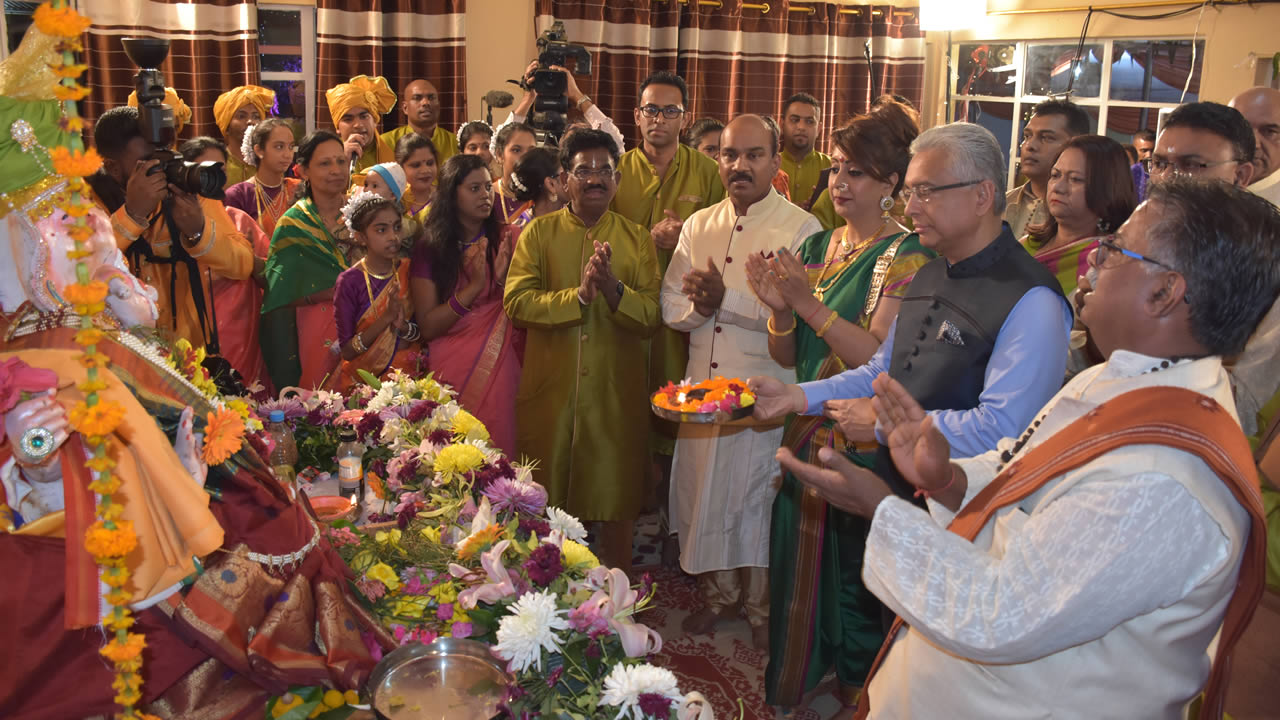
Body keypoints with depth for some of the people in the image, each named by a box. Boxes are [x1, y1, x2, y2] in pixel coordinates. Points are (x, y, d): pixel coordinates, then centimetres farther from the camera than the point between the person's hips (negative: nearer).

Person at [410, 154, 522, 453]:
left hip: (501, 369, 1)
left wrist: (505, 280, -16)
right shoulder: (430, 247, 1)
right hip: (451, 370, -1)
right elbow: (427, 327, -5)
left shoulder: (509, 238, 4)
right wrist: (474, 287, -15)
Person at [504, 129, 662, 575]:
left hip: (617, 396, 1)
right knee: (547, 504, 9)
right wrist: (578, 296, -22)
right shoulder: (538, 233, 4)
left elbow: (652, 317, -3)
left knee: (616, 505, 10)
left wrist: (613, 289, -21)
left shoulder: (637, 240, 6)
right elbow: (515, 302, -10)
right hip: (550, 391, 0)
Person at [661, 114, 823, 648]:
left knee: (760, 498, 7)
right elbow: (672, 307, 6)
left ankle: (762, 604, 29)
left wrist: (724, 299, -22)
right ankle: (719, 592, 37)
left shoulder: (801, 229, -9)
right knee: (706, 491, 15)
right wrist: (699, 307, -15)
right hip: (703, 385, 5)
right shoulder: (698, 226, 9)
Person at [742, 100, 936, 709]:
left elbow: (880, 357, -21)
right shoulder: (815, 246, 8)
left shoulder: (906, 257, -11)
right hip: (808, 432, 6)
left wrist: (808, 303, -24)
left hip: (863, 442, -6)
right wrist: (780, 309, -11)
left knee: (853, 574, 6)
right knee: (798, 563, 17)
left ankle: (856, 690, 30)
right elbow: (787, 357, 9)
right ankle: (792, 689, 37)